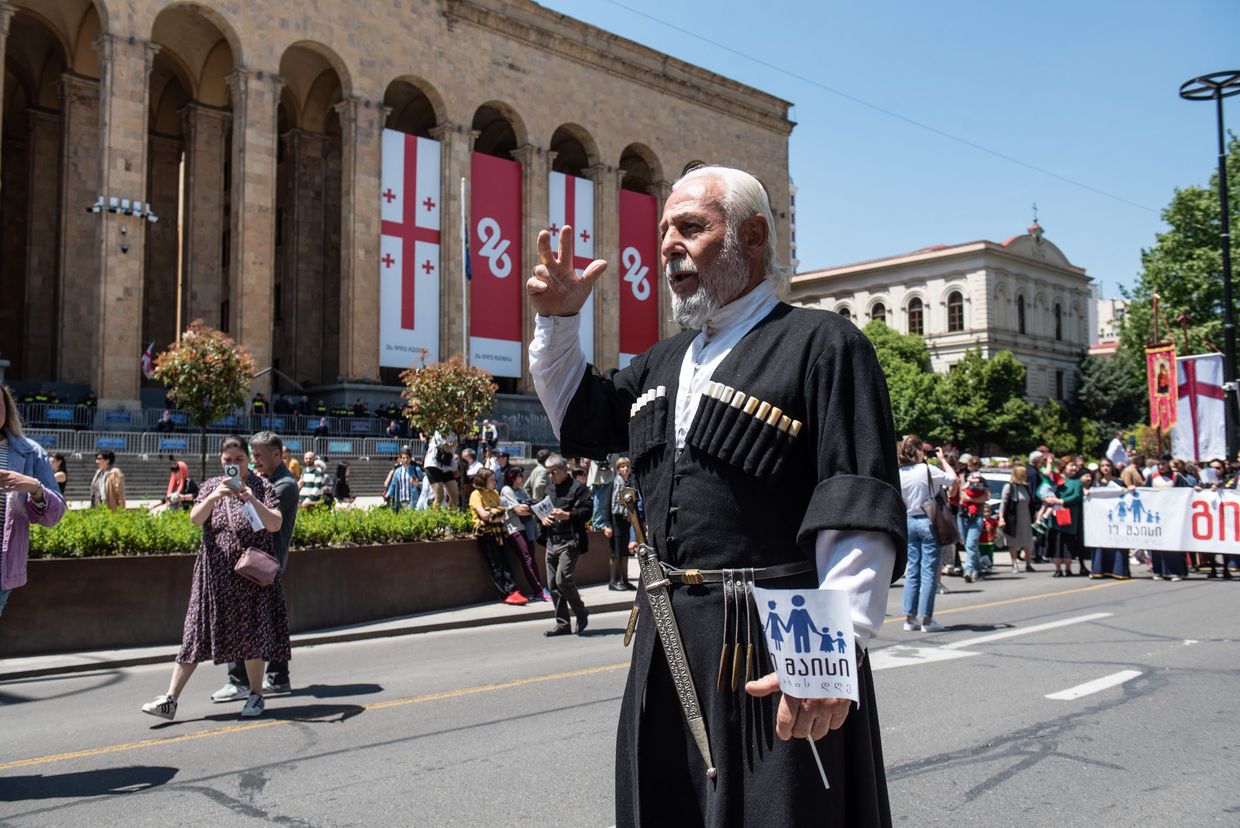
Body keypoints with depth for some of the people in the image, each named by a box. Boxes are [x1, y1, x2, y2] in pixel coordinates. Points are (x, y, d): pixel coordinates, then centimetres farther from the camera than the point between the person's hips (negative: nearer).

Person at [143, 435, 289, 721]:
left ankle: (256, 695, 18)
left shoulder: (262, 487, -1)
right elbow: (195, 518, -6)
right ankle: (169, 700, 2)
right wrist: (214, 497, -23)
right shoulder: (212, 485, 9)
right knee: (196, 633, 0)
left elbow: (275, 525, -12)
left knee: (251, 633, 3)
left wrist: (252, 500, -25)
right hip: (215, 574, 2)